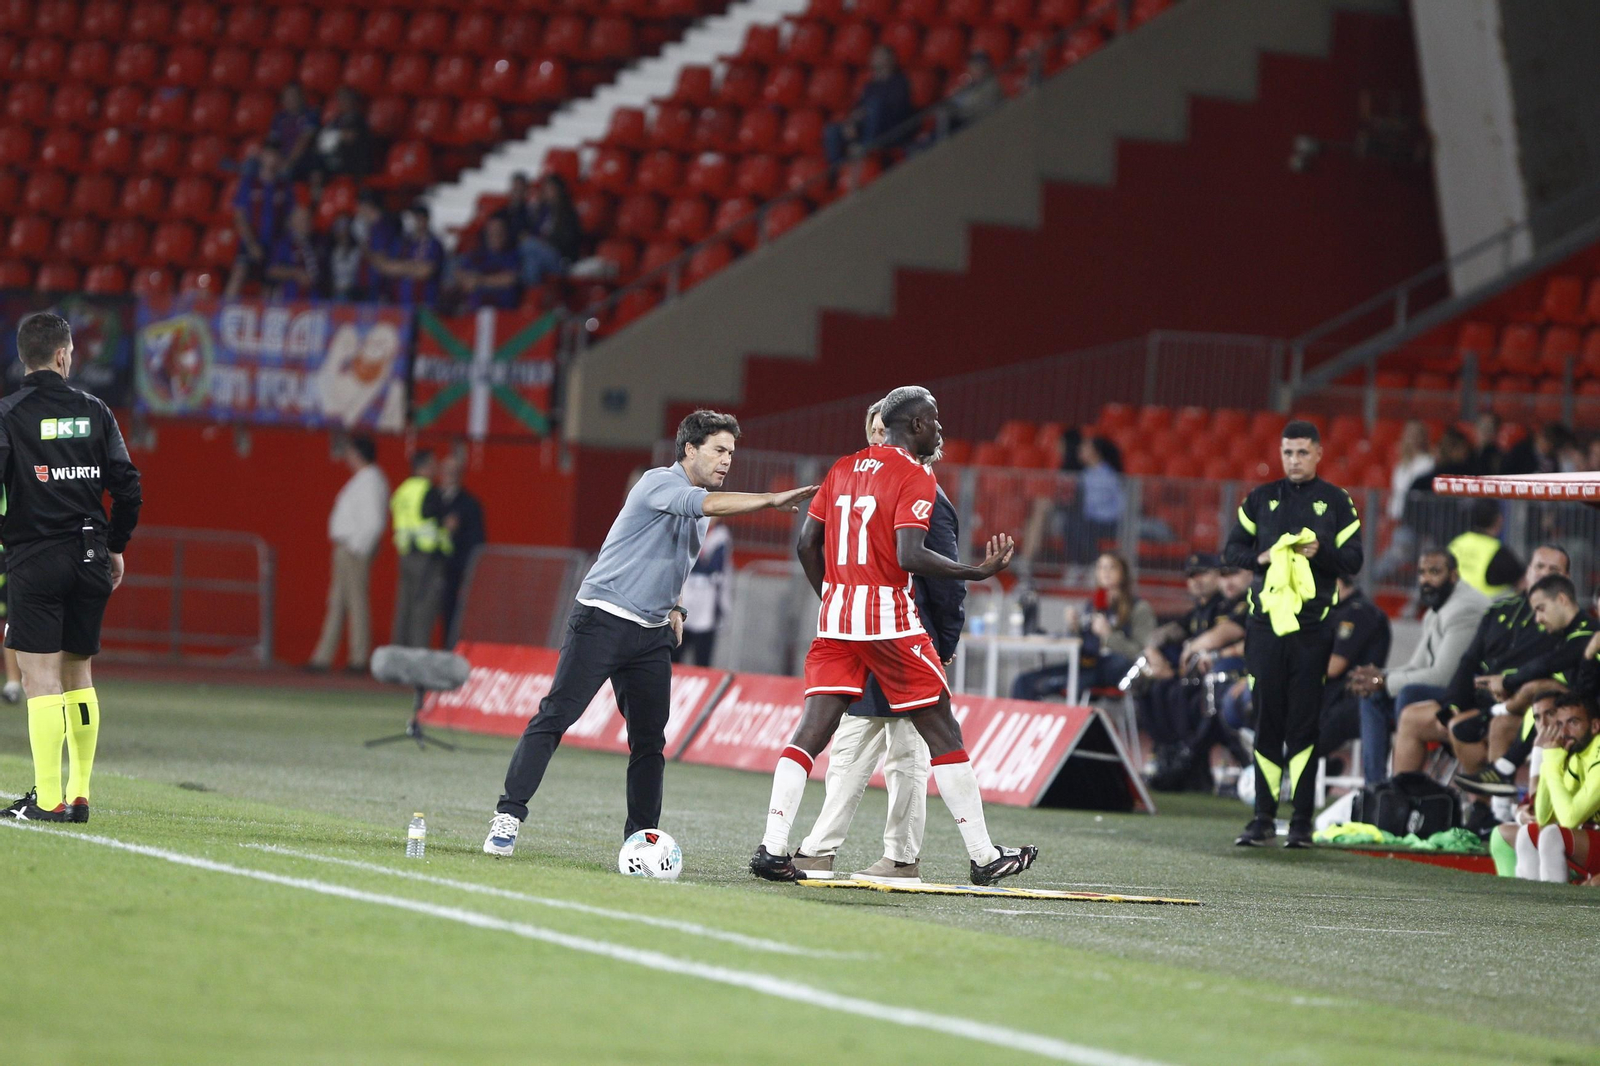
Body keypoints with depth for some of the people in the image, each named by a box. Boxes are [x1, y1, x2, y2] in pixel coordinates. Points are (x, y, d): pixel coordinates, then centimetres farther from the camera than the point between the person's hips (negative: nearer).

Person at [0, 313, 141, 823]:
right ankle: (80, 794, 14)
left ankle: (49, 797, -10)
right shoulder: (95, 411, 6)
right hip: (90, 558, 4)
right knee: (78, 672, 14)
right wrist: (115, 546, 18)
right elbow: (128, 488, 6)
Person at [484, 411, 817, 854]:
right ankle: (508, 816, -11)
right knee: (554, 716, -12)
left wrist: (674, 608, 15)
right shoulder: (659, 483, -11)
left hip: (652, 635, 8)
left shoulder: (699, 516, 16)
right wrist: (771, 500, -37)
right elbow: (707, 503, -30)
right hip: (602, 621, -8)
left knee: (650, 742, 4)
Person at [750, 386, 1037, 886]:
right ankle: (985, 858, 7)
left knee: (812, 728, 0)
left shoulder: (843, 468, 14)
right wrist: (978, 572, -11)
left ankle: (772, 848, -12)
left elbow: (807, 545, 12)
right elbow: (909, 555, -20)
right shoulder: (916, 478, -8)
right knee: (942, 732, 3)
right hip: (891, 618, -6)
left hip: (836, 616, 6)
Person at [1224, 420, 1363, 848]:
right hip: (1266, 620, 2)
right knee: (1266, 719, 2)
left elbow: (1353, 561, 5)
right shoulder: (1261, 499, 13)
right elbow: (1233, 549, 13)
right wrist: (1260, 557, -7)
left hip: (1313, 625, -2)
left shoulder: (1337, 502, 7)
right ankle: (1264, 816, 6)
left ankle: (1302, 819, 0)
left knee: (1304, 721, -3)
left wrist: (1321, 552, -14)